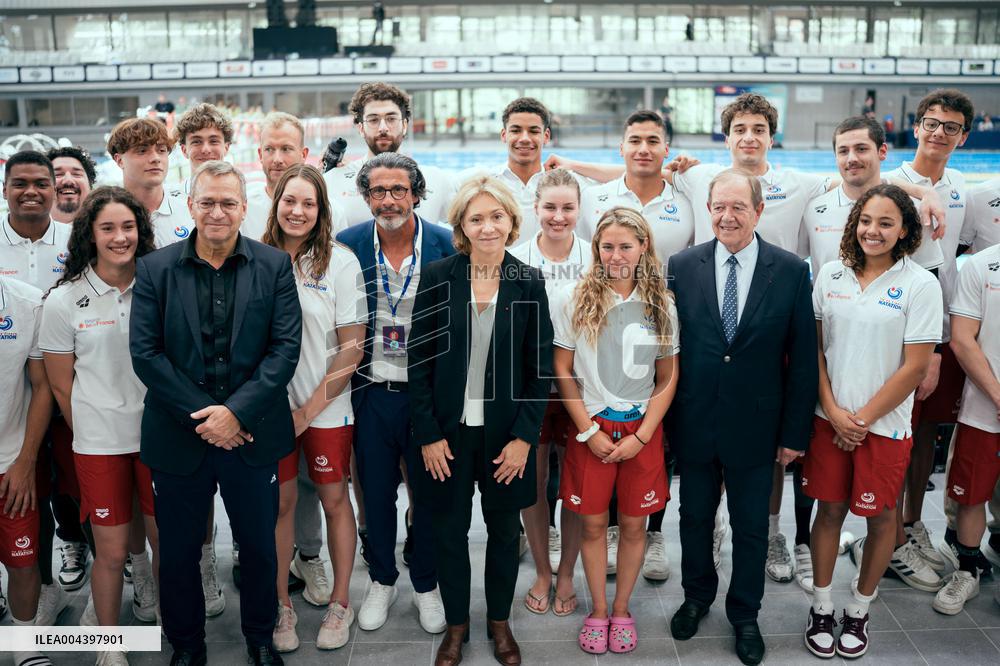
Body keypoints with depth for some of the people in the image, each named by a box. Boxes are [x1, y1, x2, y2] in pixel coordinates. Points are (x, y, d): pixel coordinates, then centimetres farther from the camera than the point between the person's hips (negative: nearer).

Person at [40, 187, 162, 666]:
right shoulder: (64, 300, -6)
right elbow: (61, 383, 1)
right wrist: (92, 432, 4)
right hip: (99, 444, -1)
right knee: (110, 552, 7)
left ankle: (144, 570, 44)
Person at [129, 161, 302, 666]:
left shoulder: (275, 266, -1)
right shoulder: (154, 269, 0)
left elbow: (285, 347, -7)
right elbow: (145, 353, -6)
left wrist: (236, 411, -16)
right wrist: (202, 417, -13)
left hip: (252, 434, 0)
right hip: (179, 436, 0)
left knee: (260, 547, 14)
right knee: (178, 553, 14)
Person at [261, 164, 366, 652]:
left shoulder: (340, 262, -7)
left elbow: (352, 347, -8)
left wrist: (311, 409, -10)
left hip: (327, 407, -1)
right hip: (270, 405, 1)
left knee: (334, 499, 10)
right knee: (280, 502, 11)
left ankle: (339, 601, 27)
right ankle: (281, 604, 27)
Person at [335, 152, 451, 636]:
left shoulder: (445, 244, -7)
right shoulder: (347, 245, -3)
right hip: (372, 392, 1)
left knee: (430, 492, 12)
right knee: (376, 491, 15)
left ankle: (426, 585, 32)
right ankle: (382, 582, 36)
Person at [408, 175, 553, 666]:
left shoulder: (529, 283, -4)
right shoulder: (437, 277, -6)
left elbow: (541, 367, -2)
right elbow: (419, 361, -4)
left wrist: (524, 436, -8)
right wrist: (428, 434, -8)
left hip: (506, 433, 1)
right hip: (447, 431, 0)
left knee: (504, 531, 15)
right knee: (450, 530, 13)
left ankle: (499, 622, 37)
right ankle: (455, 624, 34)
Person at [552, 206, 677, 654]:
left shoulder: (661, 305, -1)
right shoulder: (572, 299, -5)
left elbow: (668, 380, 2)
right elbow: (563, 372, -2)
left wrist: (640, 437, -6)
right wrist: (588, 431, -6)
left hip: (642, 431, 1)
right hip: (591, 428, -1)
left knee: (633, 525, 10)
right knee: (593, 524, 8)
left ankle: (621, 610, 29)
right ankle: (598, 610, 27)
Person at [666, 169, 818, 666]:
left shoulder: (791, 271, -7)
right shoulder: (682, 266, -5)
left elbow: (803, 359, -4)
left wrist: (795, 432, -4)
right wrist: (664, 417, -2)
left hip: (754, 428, -1)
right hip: (693, 424, 1)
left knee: (751, 527, 14)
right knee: (695, 518, 19)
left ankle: (745, 614, 37)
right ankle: (697, 596, 43)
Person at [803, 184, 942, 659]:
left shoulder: (920, 285, -8)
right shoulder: (831, 275, 1)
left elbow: (915, 368, -10)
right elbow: (815, 348, 3)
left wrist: (863, 419, -9)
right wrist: (833, 411, -6)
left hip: (884, 425, -2)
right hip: (829, 420, 2)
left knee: (880, 517, 10)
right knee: (829, 509, 11)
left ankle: (859, 611, 30)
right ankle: (821, 607, 26)